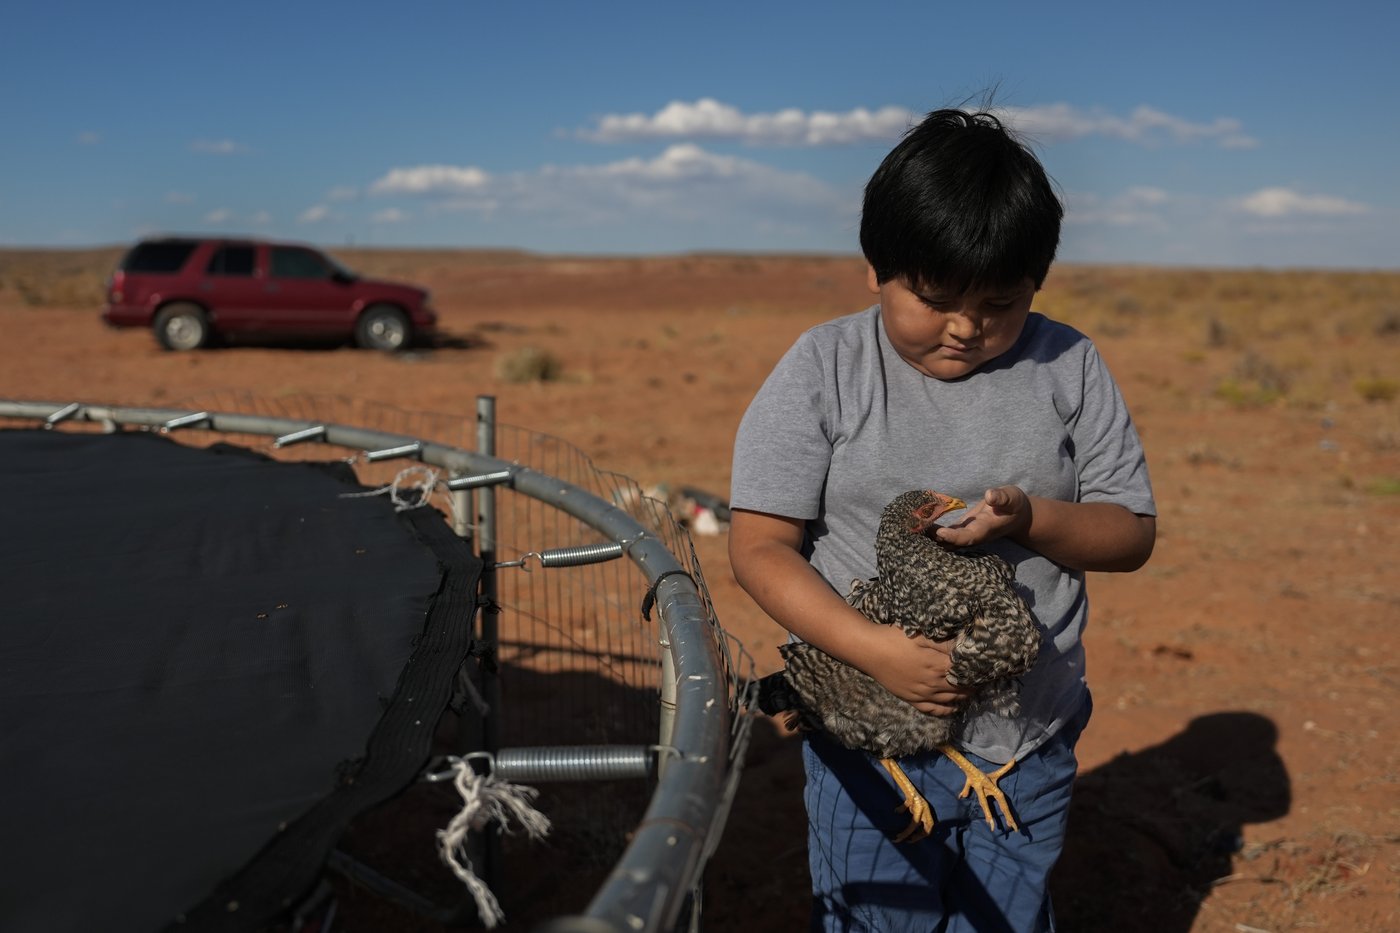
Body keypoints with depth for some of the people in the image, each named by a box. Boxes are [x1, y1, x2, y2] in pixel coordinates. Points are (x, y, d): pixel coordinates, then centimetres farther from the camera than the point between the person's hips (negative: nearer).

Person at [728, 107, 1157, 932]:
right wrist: (874, 649, -25)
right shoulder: (823, 370, -9)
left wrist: (1028, 518, -18)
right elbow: (759, 546, -11)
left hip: (1030, 746, 2)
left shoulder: (1069, 368, -1)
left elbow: (1133, 533, 3)